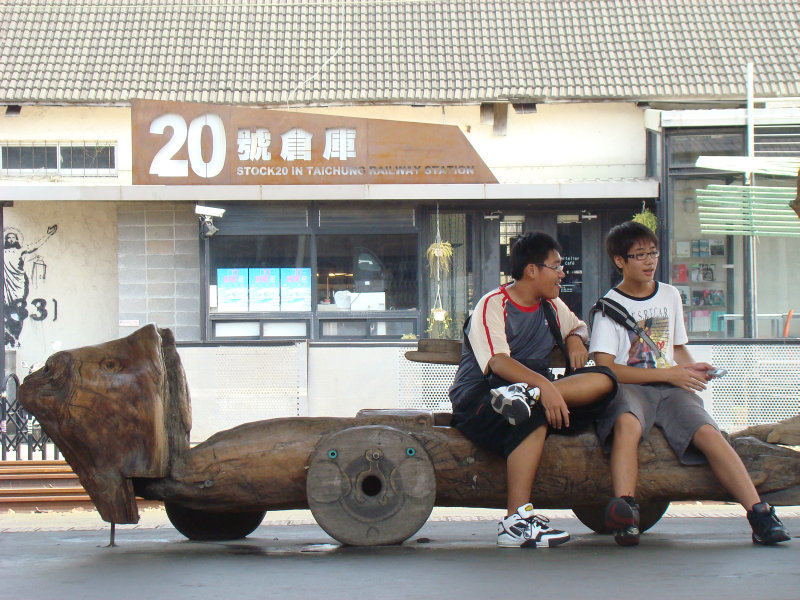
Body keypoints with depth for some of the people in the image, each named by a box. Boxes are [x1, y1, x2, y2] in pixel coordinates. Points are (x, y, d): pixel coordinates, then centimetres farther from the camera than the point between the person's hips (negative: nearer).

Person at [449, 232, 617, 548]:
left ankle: (526, 396, -36)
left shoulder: (551, 305, 16)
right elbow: (498, 361, -23)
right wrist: (543, 384, -40)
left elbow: (578, 325, 36)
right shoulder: (493, 305, -8)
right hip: (479, 397, -7)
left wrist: (575, 339, 9)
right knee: (534, 415, -40)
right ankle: (516, 520, -42)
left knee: (603, 381, -15)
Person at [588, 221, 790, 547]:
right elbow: (605, 369, -7)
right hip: (629, 388, -4)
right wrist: (667, 374, -11)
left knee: (707, 432, -27)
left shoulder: (670, 296, 20)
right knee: (628, 423, -40)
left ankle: (759, 512, -38)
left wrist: (692, 368, 6)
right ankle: (624, 510, -54)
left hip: (670, 389, 4)